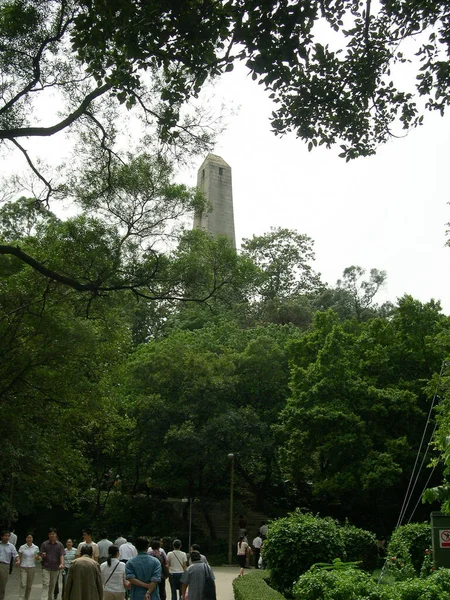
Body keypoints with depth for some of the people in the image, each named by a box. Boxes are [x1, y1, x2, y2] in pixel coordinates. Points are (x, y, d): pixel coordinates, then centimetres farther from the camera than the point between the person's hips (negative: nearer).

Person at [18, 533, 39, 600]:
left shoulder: (36, 548, 1)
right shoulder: (22, 547, -2)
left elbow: (38, 558, 9)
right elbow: (19, 557, 3)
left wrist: (37, 557, -13)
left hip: (32, 568, 2)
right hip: (23, 568, -2)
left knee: (29, 585, 7)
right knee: (23, 584, -14)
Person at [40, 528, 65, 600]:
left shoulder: (59, 545, 2)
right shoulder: (44, 544, 2)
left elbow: (62, 555, -4)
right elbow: (41, 556, 4)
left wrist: (62, 564, -22)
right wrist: (42, 555, -21)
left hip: (56, 568, 2)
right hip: (46, 568, -2)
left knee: (52, 585, 13)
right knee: (45, 585, -11)